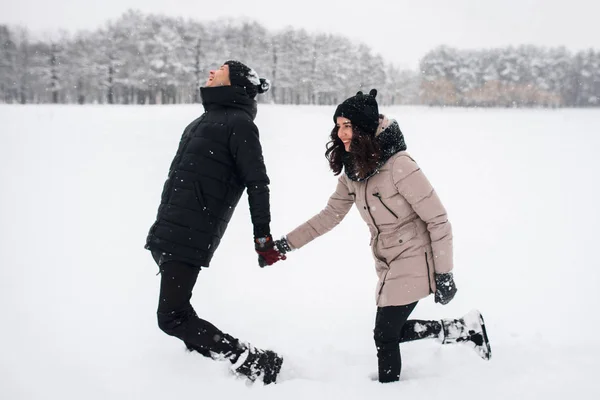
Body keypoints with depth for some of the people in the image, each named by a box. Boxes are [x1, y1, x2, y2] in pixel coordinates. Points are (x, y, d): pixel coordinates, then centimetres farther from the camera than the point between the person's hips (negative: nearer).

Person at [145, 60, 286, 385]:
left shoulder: (239, 122, -7)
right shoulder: (208, 119, 20)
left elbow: (257, 183, -12)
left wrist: (262, 237, -16)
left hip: (190, 235, -9)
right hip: (166, 231, 9)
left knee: (172, 318, -14)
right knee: (176, 310, 13)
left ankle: (253, 363, -10)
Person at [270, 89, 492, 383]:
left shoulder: (399, 165, -25)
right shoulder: (353, 170, -1)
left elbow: (438, 220, -22)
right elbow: (330, 215, 9)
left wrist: (444, 274, -20)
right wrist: (287, 243, 3)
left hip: (414, 260, -8)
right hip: (389, 263, 8)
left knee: (385, 335, -3)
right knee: (392, 331, 14)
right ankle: (466, 329, 25)